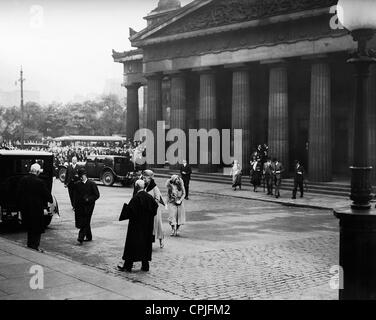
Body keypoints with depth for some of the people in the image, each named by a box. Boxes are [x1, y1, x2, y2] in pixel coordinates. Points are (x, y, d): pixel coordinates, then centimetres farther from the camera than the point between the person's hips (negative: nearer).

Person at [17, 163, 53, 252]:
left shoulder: (23, 180, -1)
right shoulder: (39, 182, -17)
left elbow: (19, 193, 6)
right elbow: (47, 194, -10)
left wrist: (22, 204, 17)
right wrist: (51, 201, 9)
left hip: (25, 208, 6)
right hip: (36, 208, -6)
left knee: (29, 227, 20)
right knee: (37, 228, 6)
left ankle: (30, 245, 27)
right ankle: (34, 246, 5)